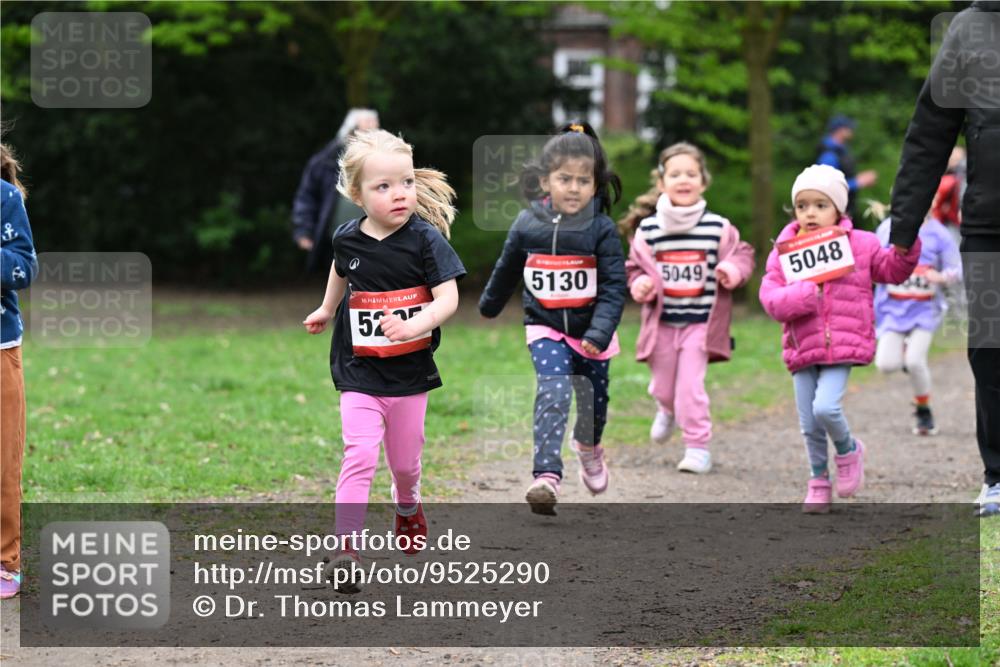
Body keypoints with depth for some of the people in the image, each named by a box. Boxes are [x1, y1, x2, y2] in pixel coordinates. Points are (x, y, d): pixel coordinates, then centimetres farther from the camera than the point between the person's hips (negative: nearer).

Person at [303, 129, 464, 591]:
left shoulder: (425, 239, -13)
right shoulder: (348, 240, -5)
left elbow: (448, 297, -19)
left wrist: (415, 324, -36)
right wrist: (327, 310, 31)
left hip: (410, 373, 0)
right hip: (360, 375, 0)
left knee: (404, 461, 16)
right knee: (359, 456, -16)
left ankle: (408, 507, 49)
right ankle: (345, 547, -17)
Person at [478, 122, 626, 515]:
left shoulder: (602, 231, -13)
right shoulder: (527, 226, -7)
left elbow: (614, 288, -16)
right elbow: (507, 270, 12)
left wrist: (599, 333, -29)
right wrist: (490, 305, 27)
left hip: (590, 332, 1)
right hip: (545, 328, -1)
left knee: (594, 403, 18)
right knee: (553, 395, -22)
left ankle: (588, 447, 52)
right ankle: (547, 476, -30)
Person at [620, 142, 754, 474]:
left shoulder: (718, 228, -7)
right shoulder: (648, 230, -4)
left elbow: (742, 254, 3)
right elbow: (636, 266, 7)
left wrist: (735, 270, -17)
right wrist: (639, 285, -14)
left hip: (701, 322, -2)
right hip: (662, 322, 2)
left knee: (691, 384, -12)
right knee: (663, 386, 17)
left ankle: (698, 446, -1)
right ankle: (667, 410, 52)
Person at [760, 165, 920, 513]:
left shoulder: (860, 244, 3)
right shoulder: (783, 252, 2)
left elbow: (891, 271, 15)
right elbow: (770, 298, -5)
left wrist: (905, 247, -4)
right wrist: (807, 294, -19)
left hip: (843, 345, -2)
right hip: (802, 350, 2)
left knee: (826, 407, -22)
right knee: (809, 425, 6)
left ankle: (848, 449, 9)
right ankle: (818, 483, 26)